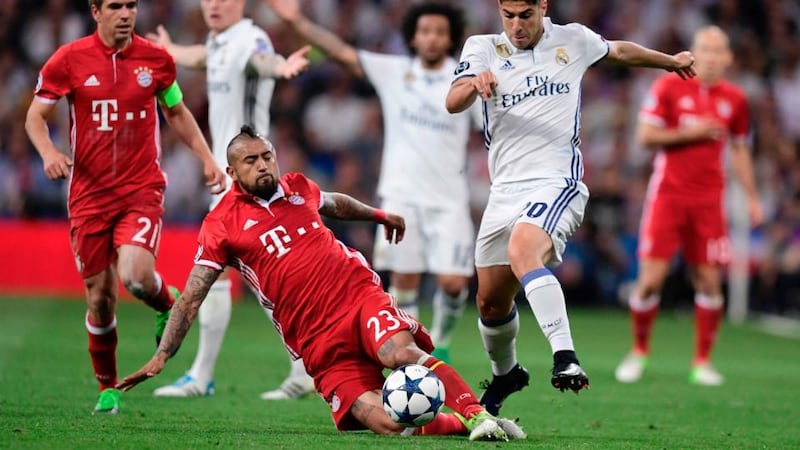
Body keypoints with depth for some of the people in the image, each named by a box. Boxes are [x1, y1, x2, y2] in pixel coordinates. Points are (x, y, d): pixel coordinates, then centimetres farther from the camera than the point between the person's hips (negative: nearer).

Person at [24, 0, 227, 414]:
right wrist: (48, 152, -17)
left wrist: (207, 159, 8)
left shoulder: (156, 60, 2)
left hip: (142, 189, 0)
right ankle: (107, 388, 23)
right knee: (100, 297, 3)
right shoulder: (69, 60, -3)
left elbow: (177, 113, 18)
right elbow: (35, 116, 3)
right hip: (89, 193, 1)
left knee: (136, 277, -24)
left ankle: (168, 306, 13)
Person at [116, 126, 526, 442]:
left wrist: (380, 215, 52)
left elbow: (334, 203, 39)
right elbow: (191, 298, 1)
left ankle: (477, 415, -33)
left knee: (401, 352, -32)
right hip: (320, 343, -3)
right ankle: (459, 424, -11)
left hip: (361, 293, 3)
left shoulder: (298, 189, 15)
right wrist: (162, 356, -7)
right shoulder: (221, 225, 2)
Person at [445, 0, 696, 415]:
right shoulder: (483, 48, 5)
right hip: (505, 189, 4)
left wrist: (671, 61, 41)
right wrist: (475, 83, -35)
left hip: (557, 183, -4)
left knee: (522, 250, -34)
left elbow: (620, 51, 27)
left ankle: (565, 359, -44)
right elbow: (453, 103, -12)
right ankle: (505, 373, 37)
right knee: (491, 300, 8)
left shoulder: (573, 40, 6)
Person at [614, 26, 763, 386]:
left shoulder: (734, 99, 8)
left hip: (708, 201, 3)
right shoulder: (668, 87, -3)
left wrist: (752, 198, 14)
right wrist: (690, 132, -14)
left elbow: (739, 151, 18)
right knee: (651, 279, -6)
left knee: (710, 282, -2)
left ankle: (702, 362, 9)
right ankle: (639, 351, 14)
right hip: (668, 194, -3)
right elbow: (645, 136, -5)